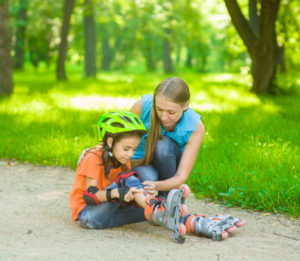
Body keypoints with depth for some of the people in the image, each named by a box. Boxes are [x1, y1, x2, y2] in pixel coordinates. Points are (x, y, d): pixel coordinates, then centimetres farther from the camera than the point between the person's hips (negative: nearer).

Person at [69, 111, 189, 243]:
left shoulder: (123, 160, 9)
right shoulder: (94, 158, -14)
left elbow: (129, 190, 1)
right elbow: (90, 196, -22)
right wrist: (116, 192, -38)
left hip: (110, 210, 8)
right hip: (87, 213, -8)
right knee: (127, 179, -29)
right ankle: (159, 211, -47)